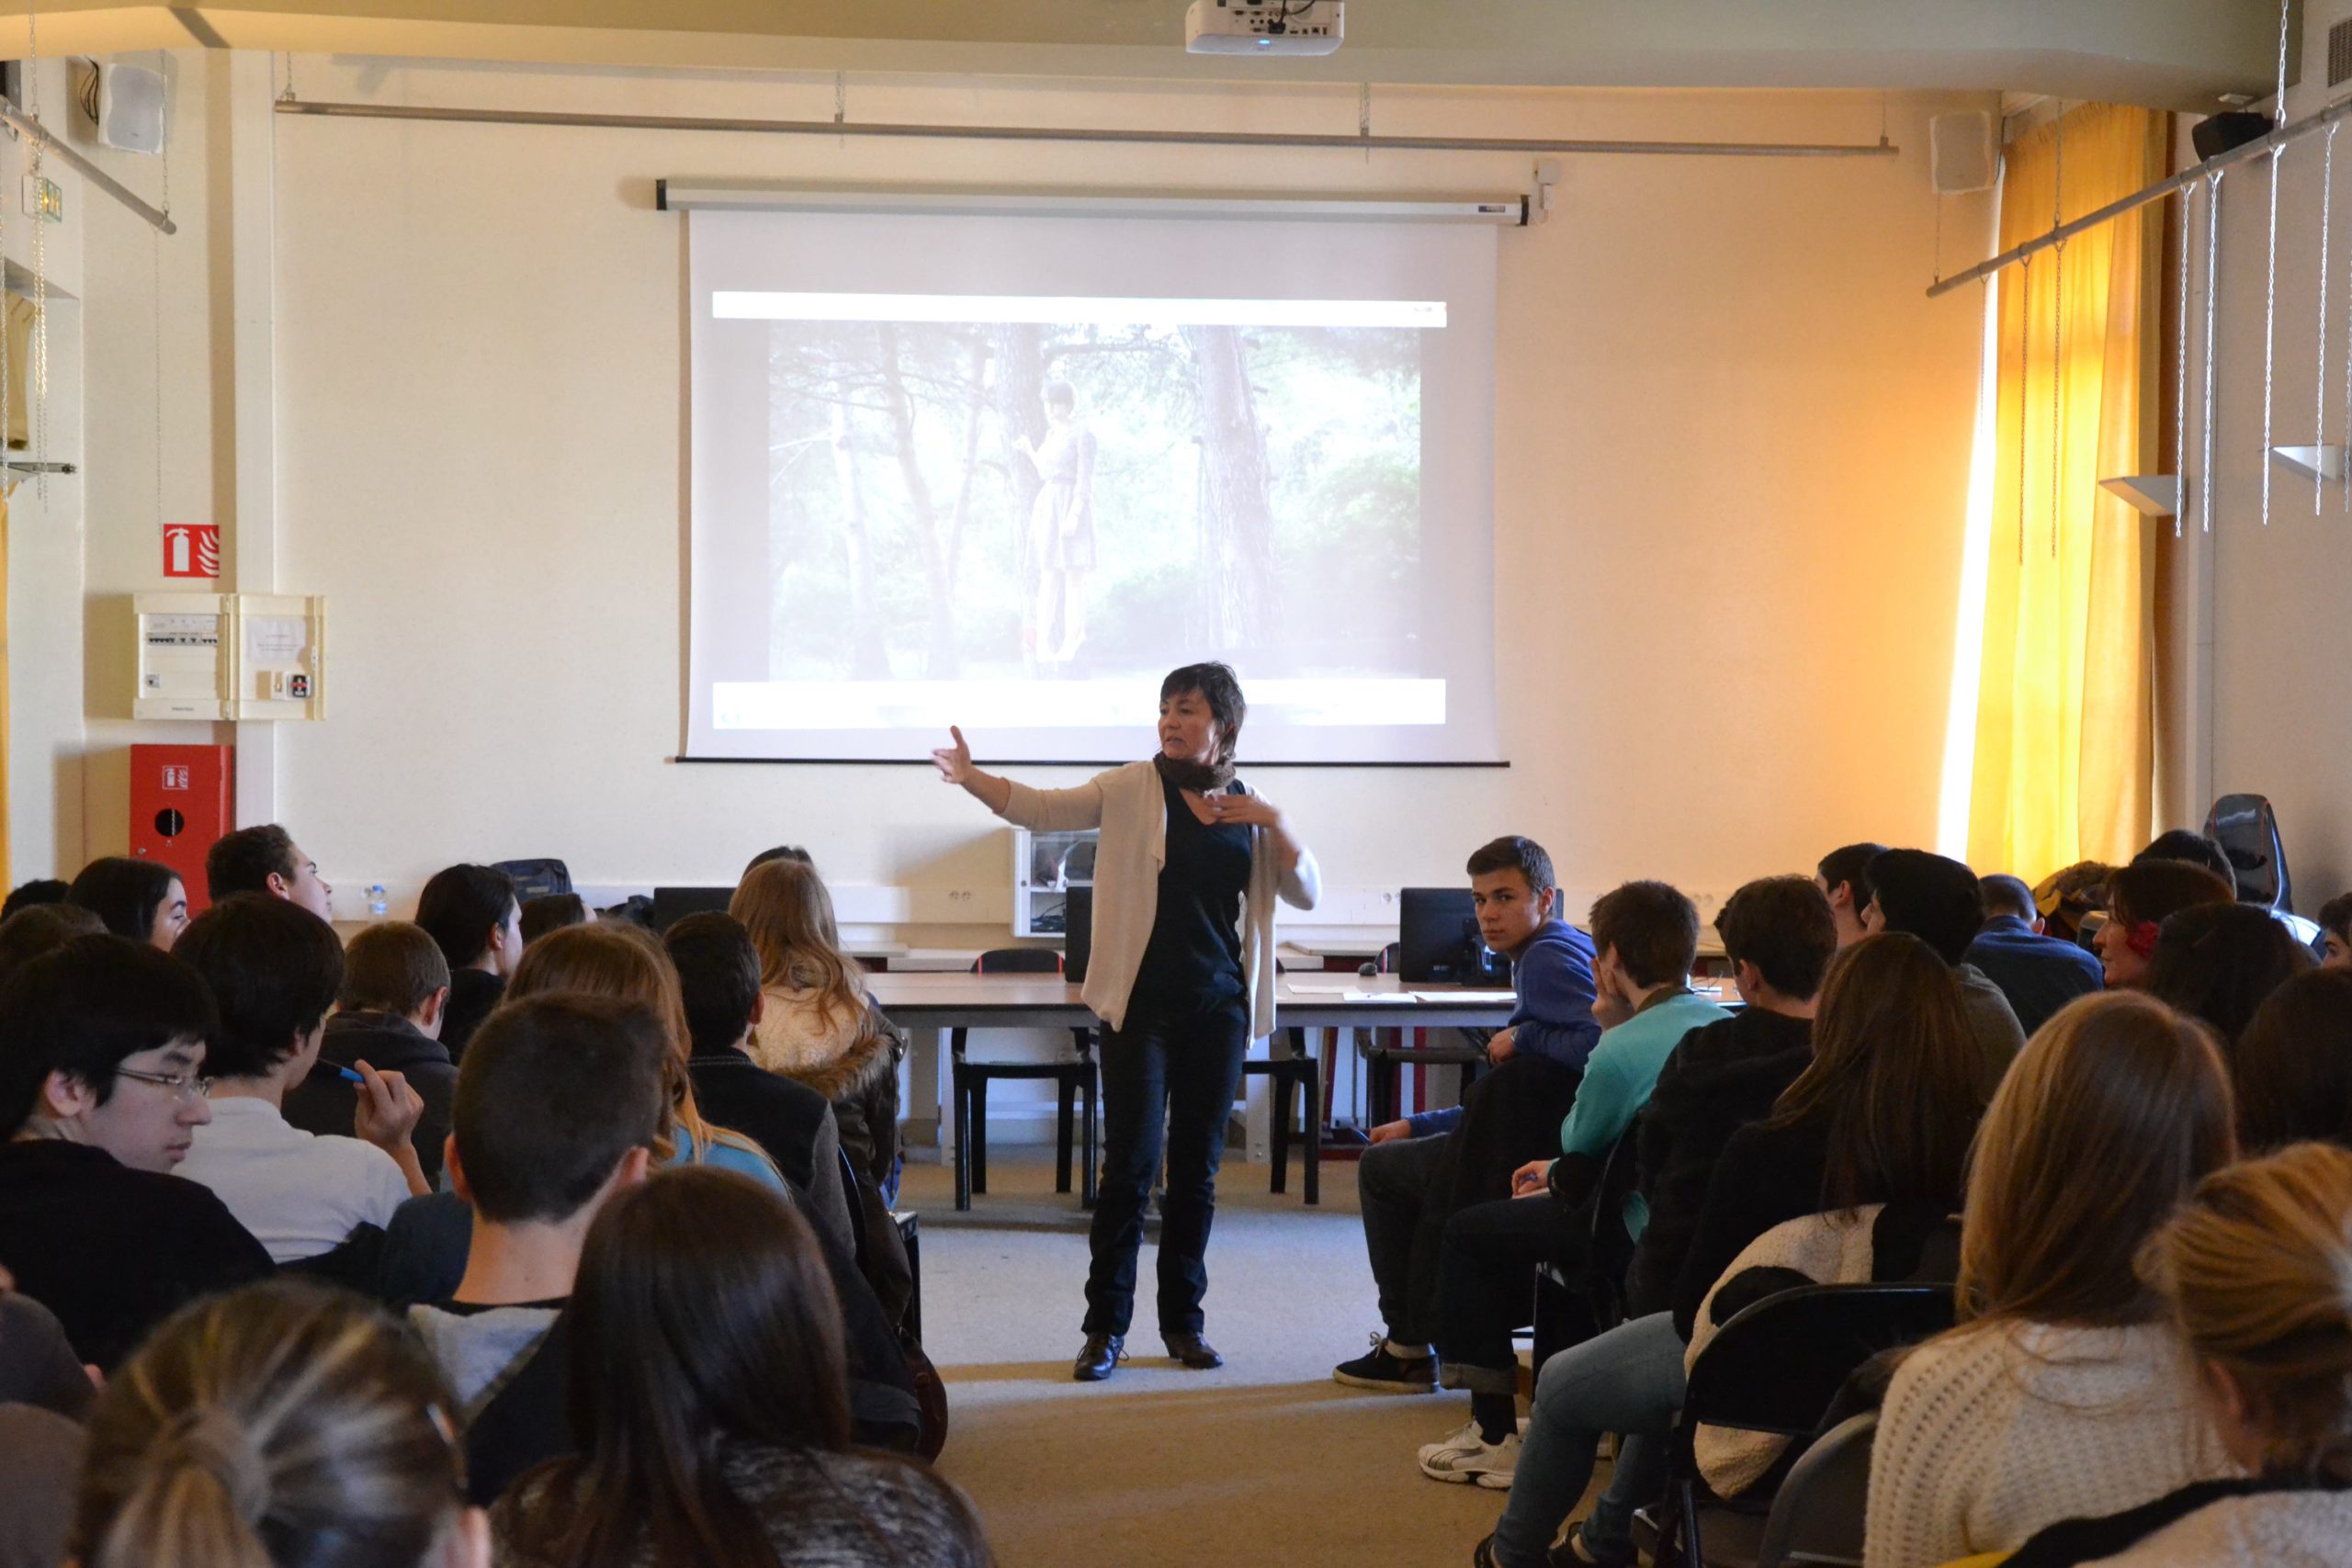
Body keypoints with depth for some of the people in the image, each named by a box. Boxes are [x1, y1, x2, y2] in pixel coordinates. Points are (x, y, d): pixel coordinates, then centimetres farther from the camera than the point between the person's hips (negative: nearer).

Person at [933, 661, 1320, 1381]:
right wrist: (969, 777, -26)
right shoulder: (1134, 790, 0)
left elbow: (1306, 894, 6)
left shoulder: (1250, 811, 9)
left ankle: (1183, 1320, 19)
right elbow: (1042, 809, -11)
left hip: (1219, 1005, 3)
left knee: (1197, 1166, 9)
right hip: (1142, 1003, -3)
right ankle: (1105, 1327, 1)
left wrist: (1276, 823, -8)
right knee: (1129, 1163, -6)